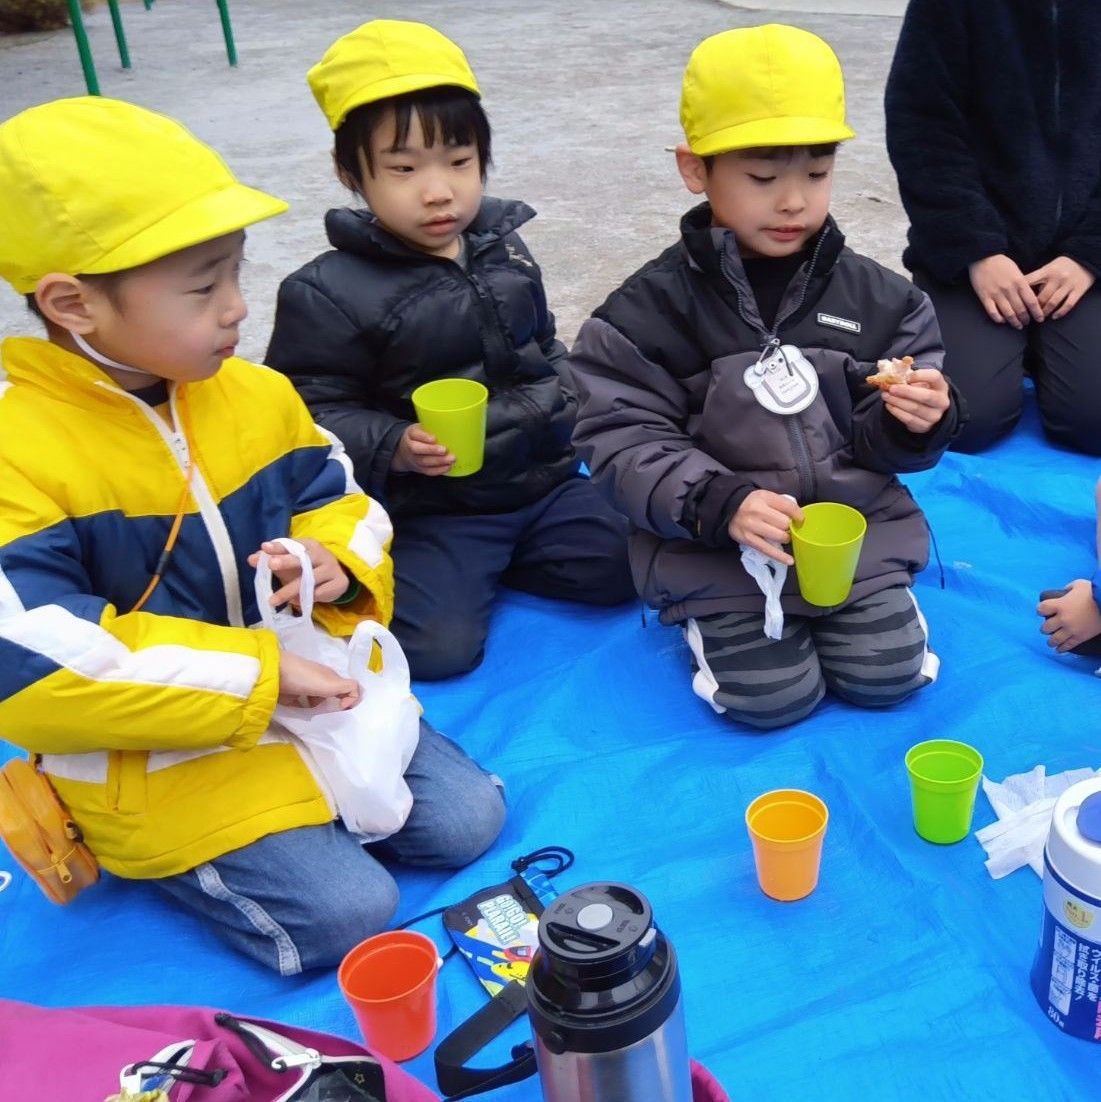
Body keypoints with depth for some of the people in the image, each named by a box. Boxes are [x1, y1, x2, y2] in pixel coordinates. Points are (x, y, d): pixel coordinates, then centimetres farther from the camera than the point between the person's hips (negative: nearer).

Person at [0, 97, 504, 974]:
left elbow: (334, 494, 14)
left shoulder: (254, 395, -1)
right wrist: (253, 674, -26)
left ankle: (308, 807, 16)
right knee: (346, 913, -15)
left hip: (306, 695, 7)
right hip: (155, 759, -6)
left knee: (467, 819, 1)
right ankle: (160, 856, 7)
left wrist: (339, 561, -13)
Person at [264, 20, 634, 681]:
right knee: (438, 646, -19)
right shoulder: (331, 294, -15)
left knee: (630, 570, -4)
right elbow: (318, 413, -13)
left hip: (544, 481, 6)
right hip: (429, 508, -5)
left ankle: (488, 562, 11)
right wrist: (393, 448, -28)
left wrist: (569, 407, 10)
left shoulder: (504, 250, 5)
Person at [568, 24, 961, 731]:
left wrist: (917, 422, -20)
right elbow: (624, 444, -14)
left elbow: (885, 443, 4)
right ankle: (714, 617, 20)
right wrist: (720, 504, -29)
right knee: (771, 699, -11)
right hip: (717, 544, -3)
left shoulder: (875, 297, 0)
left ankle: (875, 595, 28)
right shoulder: (650, 310, -11)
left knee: (888, 677, -4)